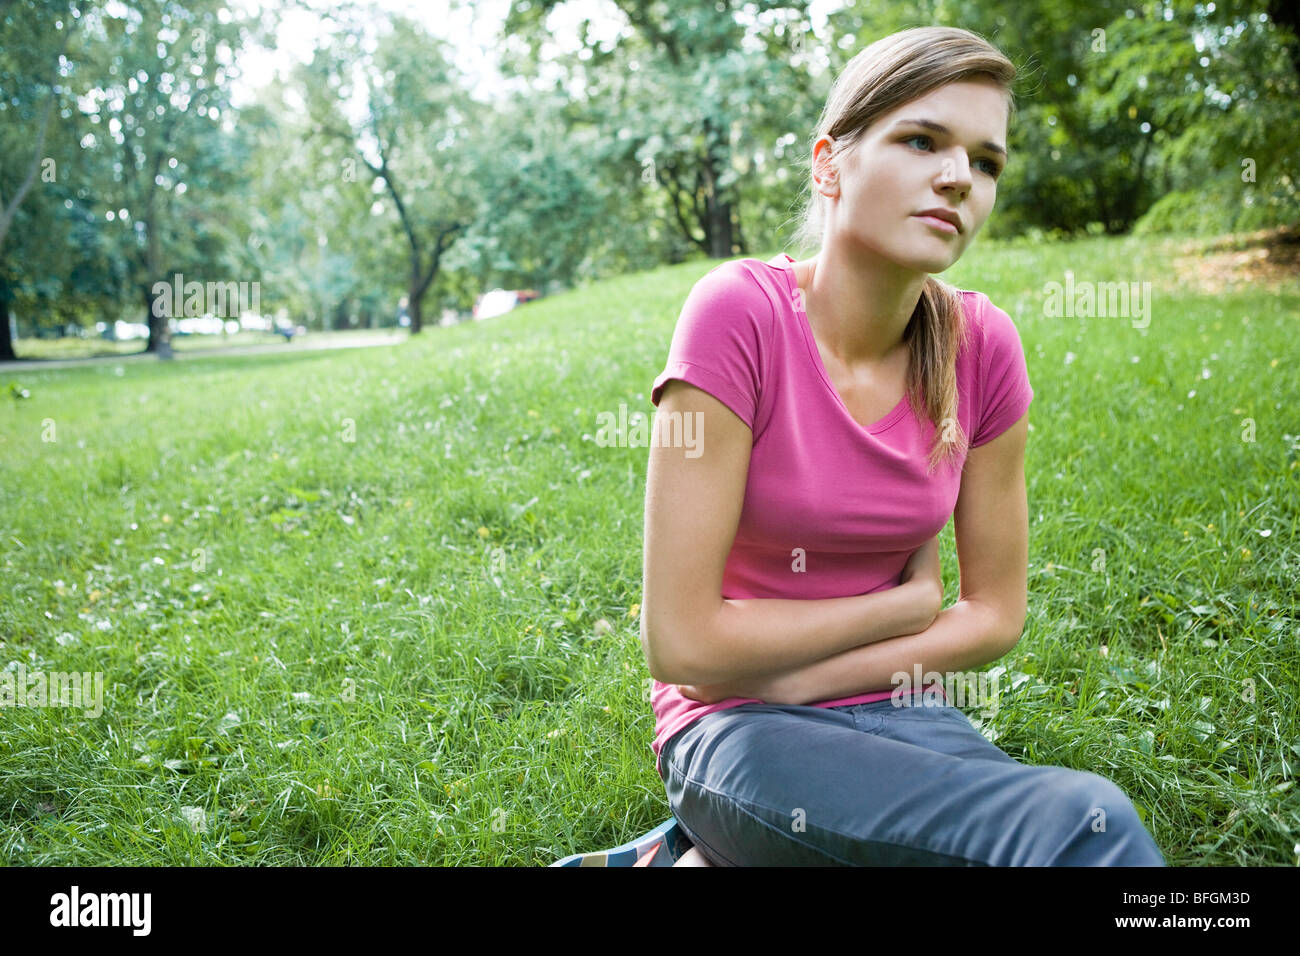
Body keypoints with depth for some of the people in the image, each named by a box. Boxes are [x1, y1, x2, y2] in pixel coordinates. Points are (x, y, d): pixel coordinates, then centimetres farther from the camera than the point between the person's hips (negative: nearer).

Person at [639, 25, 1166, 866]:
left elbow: (997, 613, 3)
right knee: (1086, 824, -26)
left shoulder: (983, 344, -4)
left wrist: (792, 679, -9)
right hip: (740, 731, -7)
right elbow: (683, 641, -19)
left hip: (898, 716, 7)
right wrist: (909, 603, -9)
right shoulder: (740, 312, -18)